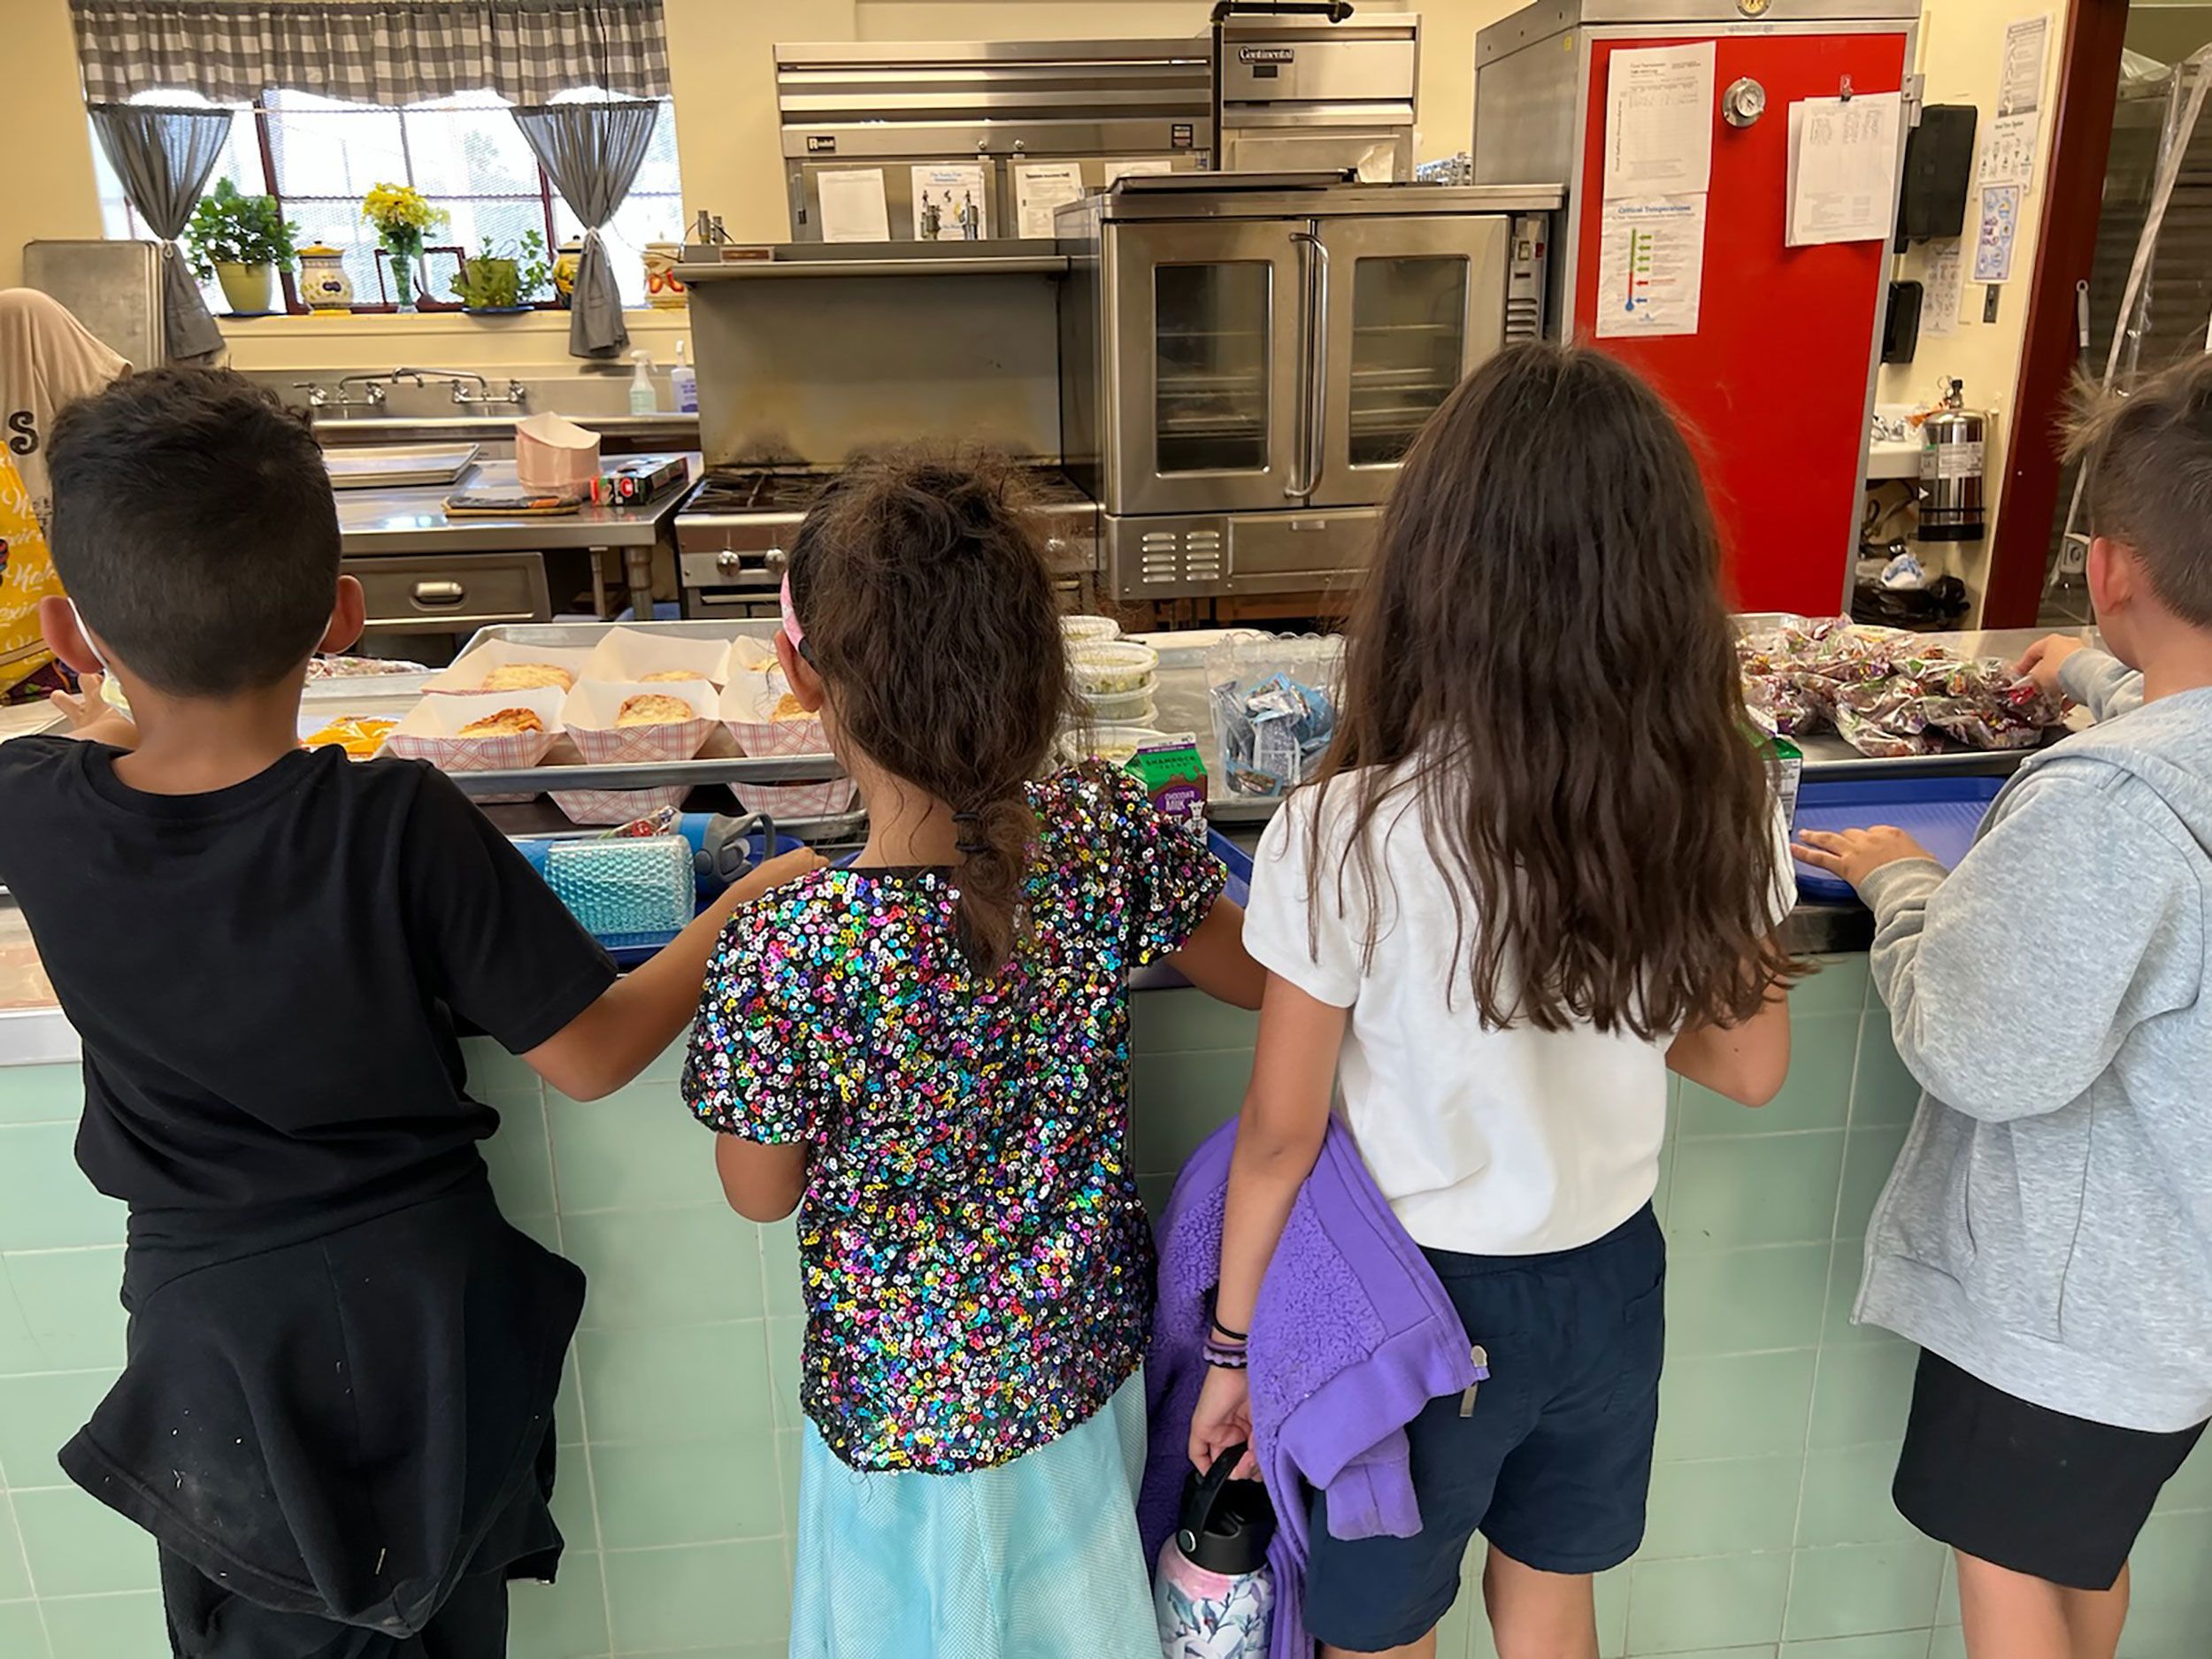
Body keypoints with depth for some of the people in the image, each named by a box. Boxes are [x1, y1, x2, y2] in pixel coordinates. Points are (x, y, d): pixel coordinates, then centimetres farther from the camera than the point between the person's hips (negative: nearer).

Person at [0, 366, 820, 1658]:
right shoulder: (403, 827, -26)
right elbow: (591, 1058, -19)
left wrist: (110, 723, 31)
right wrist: (743, 911, -7)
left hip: (210, 1332, 1)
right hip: (418, 1319, -1)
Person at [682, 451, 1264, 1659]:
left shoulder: (778, 952, -34)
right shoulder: (1109, 835, -25)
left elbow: (761, 1194, -14)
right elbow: (1255, 978, -4)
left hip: (906, 1404, -3)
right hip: (1090, 1355, 3)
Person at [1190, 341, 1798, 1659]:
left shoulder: (1345, 837, -27)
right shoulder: (1721, 806, -15)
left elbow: (1280, 1133, -17)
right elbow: (1750, 1066, -2)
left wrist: (1234, 1342, -3)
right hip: (1612, 1281, 4)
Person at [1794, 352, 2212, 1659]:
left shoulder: (2105, 802, -34)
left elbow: (1979, 1054, -30)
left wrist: (1904, 886, -14)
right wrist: (2094, 673, 39)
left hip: (2065, 1297, -8)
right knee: (2089, 1544, 29)